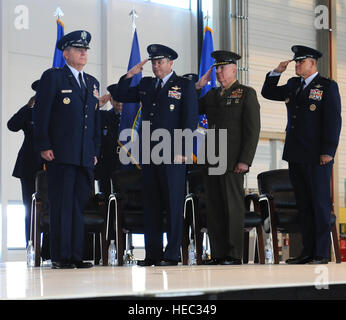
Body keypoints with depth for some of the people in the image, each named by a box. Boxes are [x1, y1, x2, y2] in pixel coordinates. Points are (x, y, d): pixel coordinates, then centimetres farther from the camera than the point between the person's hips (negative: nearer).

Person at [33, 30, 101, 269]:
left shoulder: (92, 83, 20)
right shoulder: (52, 77, 2)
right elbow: (41, 113, -3)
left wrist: (95, 150, 13)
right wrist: (44, 146, -11)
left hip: (85, 157, 5)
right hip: (61, 155, -5)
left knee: (81, 204, 4)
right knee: (61, 205, -5)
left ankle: (77, 256, 8)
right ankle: (60, 256, -1)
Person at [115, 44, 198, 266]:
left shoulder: (184, 86, 1)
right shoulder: (146, 85, 17)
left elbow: (191, 120, -4)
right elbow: (122, 97, 23)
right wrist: (130, 75, 9)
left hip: (171, 154, -5)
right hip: (149, 153, 6)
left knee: (173, 204, -3)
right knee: (151, 205, 6)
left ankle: (172, 254, 0)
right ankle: (153, 254, 11)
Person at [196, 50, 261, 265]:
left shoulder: (247, 94, 0)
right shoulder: (213, 95, 18)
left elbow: (253, 130, -7)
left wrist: (245, 160, -15)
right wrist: (199, 86, 8)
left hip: (233, 162, -6)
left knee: (233, 207, -4)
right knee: (214, 208, 6)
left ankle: (235, 255, 0)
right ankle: (218, 254, 11)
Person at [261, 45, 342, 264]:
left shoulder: (328, 86, -3)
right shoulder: (293, 85, 15)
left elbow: (333, 120, -9)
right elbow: (268, 93, 24)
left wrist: (328, 151, -16)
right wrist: (277, 72, 9)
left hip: (317, 156, -7)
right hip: (296, 155, 7)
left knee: (320, 204, -2)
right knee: (303, 205, 10)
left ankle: (322, 254, 1)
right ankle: (308, 251, 16)